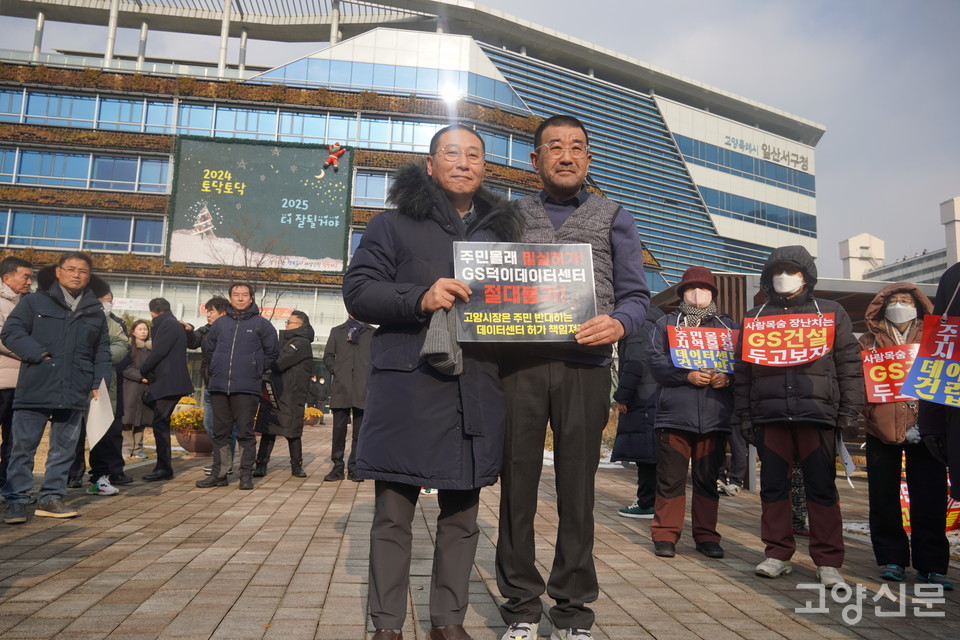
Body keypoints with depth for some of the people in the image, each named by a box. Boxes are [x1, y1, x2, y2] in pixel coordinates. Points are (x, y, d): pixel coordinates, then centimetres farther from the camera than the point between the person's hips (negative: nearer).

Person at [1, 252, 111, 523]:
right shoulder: (34, 302, 4)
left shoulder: (96, 312, 13)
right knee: (24, 446, 2)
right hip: (35, 389, -3)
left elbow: (102, 353, 15)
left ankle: (51, 497, 19)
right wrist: (40, 355, -14)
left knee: (64, 448, 9)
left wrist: (98, 384, 4)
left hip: (74, 394, 3)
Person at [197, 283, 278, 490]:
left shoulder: (261, 324, 3)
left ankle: (246, 474, 7)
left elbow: (272, 352, 6)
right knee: (220, 433, 9)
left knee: (245, 432, -1)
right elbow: (210, 348, 25)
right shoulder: (220, 323, 12)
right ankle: (218, 474, 18)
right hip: (218, 387, 4)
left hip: (247, 388, -4)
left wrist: (256, 370, 6)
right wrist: (217, 370, 17)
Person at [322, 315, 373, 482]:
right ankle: (338, 467, 9)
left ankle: (354, 468, 9)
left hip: (363, 388, -1)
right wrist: (335, 371, 2)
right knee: (339, 429, 1)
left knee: (360, 431, 1)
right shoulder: (337, 331, 18)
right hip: (341, 387, 1)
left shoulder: (373, 333, 14)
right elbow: (328, 357, 16)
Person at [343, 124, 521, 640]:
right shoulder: (395, 225, 7)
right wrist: (420, 299, -17)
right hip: (407, 385, -3)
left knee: (461, 514, 10)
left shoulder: (500, 230, 19)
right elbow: (358, 291, -1)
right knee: (394, 514, 3)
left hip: (477, 391, 4)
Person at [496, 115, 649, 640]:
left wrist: (619, 323, -14)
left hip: (585, 365, 0)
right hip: (518, 362, 1)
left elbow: (636, 294, 8)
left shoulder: (613, 218, 15)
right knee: (517, 485, 4)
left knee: (577, 488, 5)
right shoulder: (511, 215, 17)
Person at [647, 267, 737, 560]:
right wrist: (687, 375, -15)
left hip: (715, 416, 2)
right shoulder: (666, 323, 12)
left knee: (708, 478, 8)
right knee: (670, 478, 0)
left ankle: (706, 535, 19)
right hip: (674, 413, -2)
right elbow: (656, 360, -1)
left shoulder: (729, 326, 18)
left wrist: (728, 378, -11)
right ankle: (665, 535, 9)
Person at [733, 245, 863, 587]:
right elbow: (743, 370, 13)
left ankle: (828, 562, 11)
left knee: (822, 487, 2)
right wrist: (744, 416, 6)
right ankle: (778, 555, 16)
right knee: (773, 486, 6)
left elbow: (849, 365, 7)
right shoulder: (755, 317, 16)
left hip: (817, 414, -2)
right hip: (769, 415, 2)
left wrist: (849, 412, -1)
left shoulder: (830, 312, 12)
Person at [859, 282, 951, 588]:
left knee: (930, 499, -1)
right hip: (881, 428, 0)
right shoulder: (869, 341, 11)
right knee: (884, 497, 4)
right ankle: (891, 558, 14)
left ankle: (931, 564, 8)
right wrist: (870, 413, -11)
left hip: (924, 428, 0)